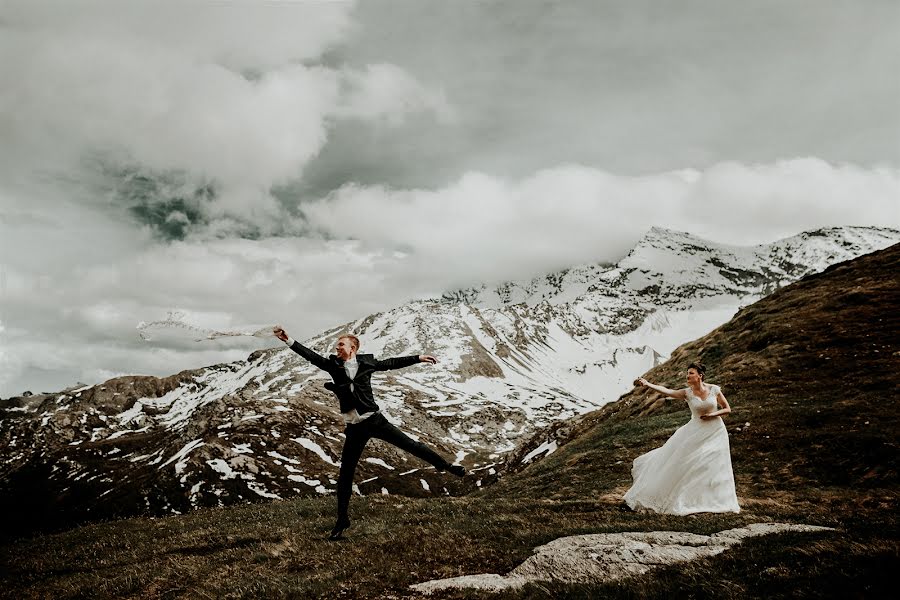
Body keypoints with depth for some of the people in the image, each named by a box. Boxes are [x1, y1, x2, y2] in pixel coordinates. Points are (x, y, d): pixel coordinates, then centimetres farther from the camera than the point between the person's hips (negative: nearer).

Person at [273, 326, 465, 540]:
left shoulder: (366, 362, -3)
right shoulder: (333, 365, 0)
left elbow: (392, 363, 6)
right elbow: (311, 355, -5)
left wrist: (418, 358, 9)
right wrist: (288, 340, -16)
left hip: (375, 420, -2)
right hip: (354, 428, 2)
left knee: (410, 444, 0)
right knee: (345, 475, 5)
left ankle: (445, 465, 21)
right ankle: (342, 520, 17)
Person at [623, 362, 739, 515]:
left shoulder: (714, 389, -8)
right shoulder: (687, 393, -10)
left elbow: (727, 409, 2)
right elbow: (667, 391, -26)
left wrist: (713, 414, -16)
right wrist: (647, 384, -40)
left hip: (715, 432, 0)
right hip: (696, 432, 0)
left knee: (713, 467, 7)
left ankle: (713, 501, 24)